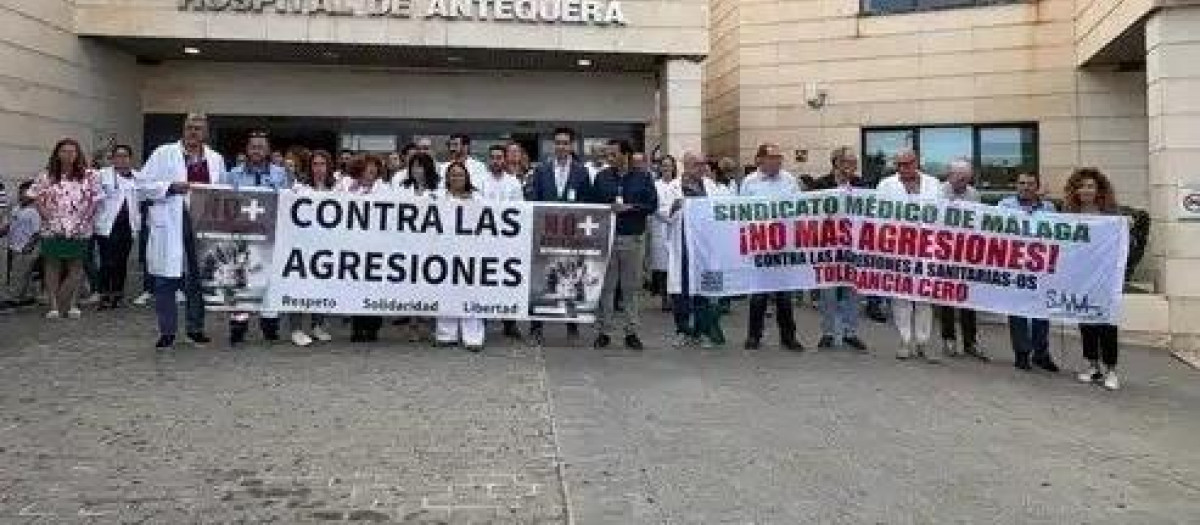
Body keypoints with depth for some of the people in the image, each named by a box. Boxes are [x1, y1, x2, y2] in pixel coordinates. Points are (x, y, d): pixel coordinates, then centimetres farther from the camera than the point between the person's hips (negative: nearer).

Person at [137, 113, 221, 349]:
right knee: (166, 280, -2)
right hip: (171, 226, -3)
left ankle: (195, 328, 21)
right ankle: (167, 331, 8)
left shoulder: (216, 159, 14)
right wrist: (172, 187, -12)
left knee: (199, 279, 9)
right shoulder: (164, 153, 4)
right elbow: (143, 183, 1)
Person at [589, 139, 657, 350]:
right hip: (607, 237, 1)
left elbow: (652, 204, 0)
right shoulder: (602, 177, 9)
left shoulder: (643, 177, 5)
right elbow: (593, 204, 11)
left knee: (632, 287, 4)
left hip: (634, 238, -1)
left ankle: (631, 332, 12)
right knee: (605, 286, 1)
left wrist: (630, 208, -12)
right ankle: (603, 331, 8)